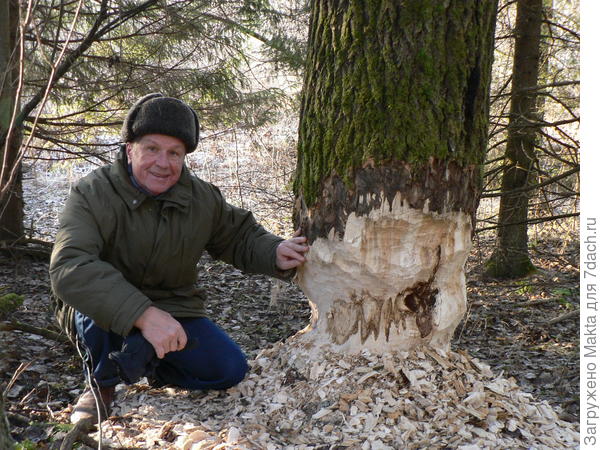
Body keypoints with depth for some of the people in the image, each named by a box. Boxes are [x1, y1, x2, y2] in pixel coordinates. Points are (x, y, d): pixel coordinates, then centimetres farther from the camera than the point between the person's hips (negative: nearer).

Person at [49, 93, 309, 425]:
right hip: (101, 312, -4)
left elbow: (241, 237, 9)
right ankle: (101, 383, -3)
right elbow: (70, 267, -38)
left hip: (172, 311, 4)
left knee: (229, 370, -8)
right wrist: (142, 314, -51)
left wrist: (275, 254, -16)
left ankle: (147, 362, 19)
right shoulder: (93, 194, -23)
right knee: (114, 321, -38)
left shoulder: (202, 198, -7)